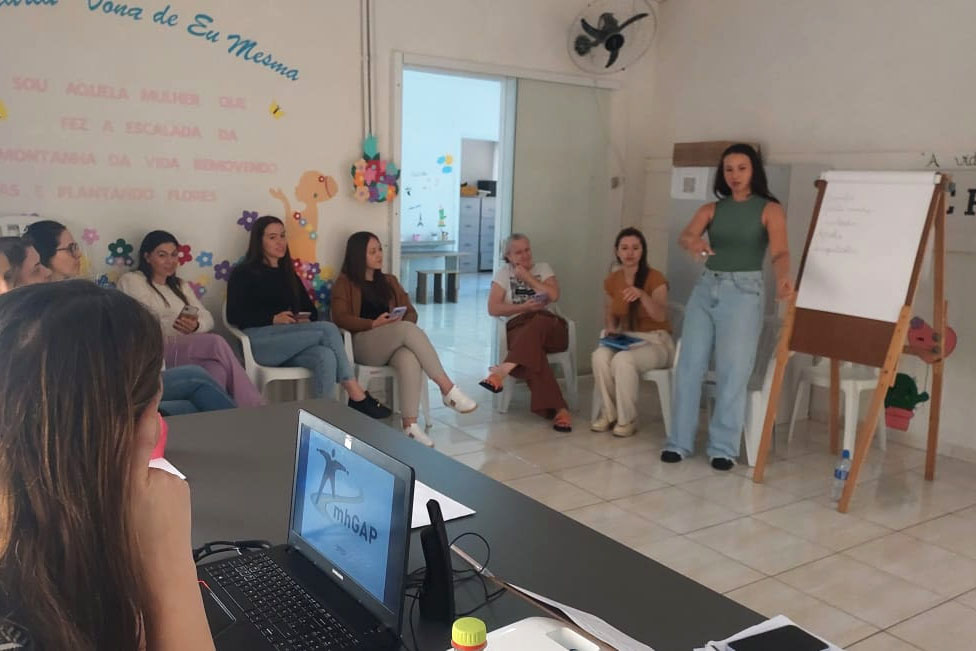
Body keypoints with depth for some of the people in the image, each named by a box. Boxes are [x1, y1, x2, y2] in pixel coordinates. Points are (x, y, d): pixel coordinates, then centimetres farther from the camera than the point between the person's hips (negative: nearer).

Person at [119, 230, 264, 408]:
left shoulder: (180, 286, 28)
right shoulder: (131, 281, 10)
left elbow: (207, 318, 11)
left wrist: (196, 326, -12)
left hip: (187, 351, 5)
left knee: (217, 365, -34)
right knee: (216, 343, -32)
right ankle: (255, 408, -34)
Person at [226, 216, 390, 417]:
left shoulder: (288, 274, 24)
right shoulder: (244, 273, 7)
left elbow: (311, 310, 21)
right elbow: (234, 315, -4)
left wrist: (305, 320, -5)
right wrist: (273, 319, -17)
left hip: (291, 344, 5)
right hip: (260, 340, -5)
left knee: (326, 357, -33)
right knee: (328, 329, -28)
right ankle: (356, 395, -28)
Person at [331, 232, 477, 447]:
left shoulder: (389, 281, 26)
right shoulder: (344, 283, 11)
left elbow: (411, 312, 18)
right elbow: (340, 318, -4)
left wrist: (401, 323, -7)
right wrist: (374, 324, -17)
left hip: (394, 345, 4)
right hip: (362, 344, -4)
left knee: (410, 359, -36)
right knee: (408, 330, -34)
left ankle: (410, 425, -44)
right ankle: (447, 389, -37)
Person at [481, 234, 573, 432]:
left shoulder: (543, 268, 18)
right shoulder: (503, 273, 14)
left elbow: (554, 295, -1)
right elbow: (493, 308, 2)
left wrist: (527, 277, 0)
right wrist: (525, 307, -9)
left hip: (550, 327, 1)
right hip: (518, 329, -1)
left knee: (536, 324, -38)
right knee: (533, 348, -37)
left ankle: (501, 371, -41)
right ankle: (559, 409, -45)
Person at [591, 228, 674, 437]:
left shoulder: (655, 278, -12)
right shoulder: (612, 280, 4)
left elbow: (661, 316, -25)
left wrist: (642, 295, -41)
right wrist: (611, 328, -3)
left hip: (656, 341, -4)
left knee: (623, 360, -35)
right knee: (600, 356, -29)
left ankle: (627, 420, -17)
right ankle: (608, 414, -13)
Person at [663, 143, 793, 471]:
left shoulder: (770, 210, -1)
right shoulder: (711, 209, 9)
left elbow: (780, 252, -14)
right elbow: (685, 236, -9)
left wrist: (783, 277, -37)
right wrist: (693, 242, -34)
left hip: (744, 291, -4)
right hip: (705, 288, 4)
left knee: (732, 371, -5)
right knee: (689, 366, 2)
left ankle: (724, 447, 5)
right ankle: (680, 441, 10)